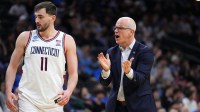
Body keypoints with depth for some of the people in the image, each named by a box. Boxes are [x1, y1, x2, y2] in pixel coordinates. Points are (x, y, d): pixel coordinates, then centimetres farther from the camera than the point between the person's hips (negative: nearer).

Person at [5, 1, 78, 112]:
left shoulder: (67, 40, 3)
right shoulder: (25, 37, 5)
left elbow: (73, 73, 3)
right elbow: (12, 67, 8)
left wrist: (68, 92, -17)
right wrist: (8, 92, -5)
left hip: (54, 102, 1)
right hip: (28, 98, -1)